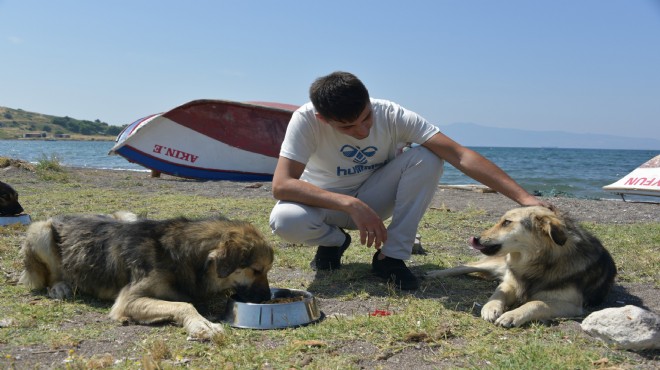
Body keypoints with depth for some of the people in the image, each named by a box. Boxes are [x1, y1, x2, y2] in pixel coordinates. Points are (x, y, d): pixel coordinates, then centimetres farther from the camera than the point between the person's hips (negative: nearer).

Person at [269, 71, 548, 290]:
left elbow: (460, 155, -32)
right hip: (325, 202, -1)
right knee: (284, 221, -36)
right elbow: (281, 184, -36)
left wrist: (523, 197, -40)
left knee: (427, 157, -27)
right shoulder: (306, 120, -29)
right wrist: (351, 205, -45)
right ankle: (335, 240, 0)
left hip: (372, 197, 1)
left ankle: (391, 256, -15)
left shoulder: (392, 116, -26)